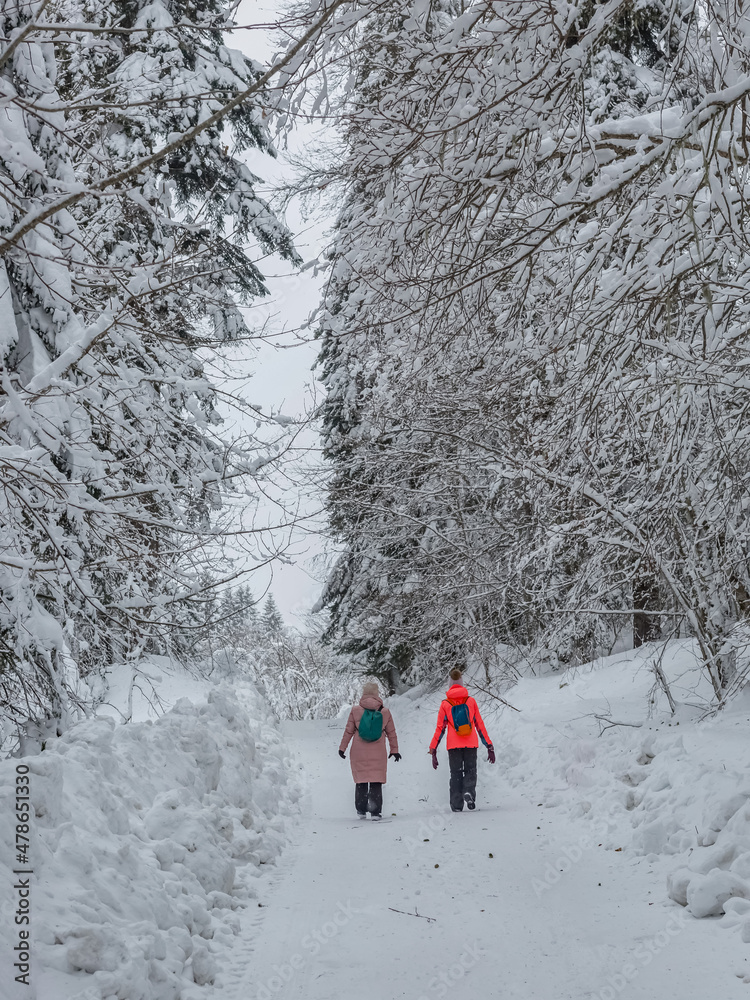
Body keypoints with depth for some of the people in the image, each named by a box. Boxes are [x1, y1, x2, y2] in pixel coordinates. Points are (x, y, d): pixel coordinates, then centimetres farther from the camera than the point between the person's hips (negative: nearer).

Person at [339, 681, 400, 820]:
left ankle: (361, 811, 15)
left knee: (361, 782, 11)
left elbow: (348, 731, 0)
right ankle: (375, 812, 1)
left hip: (359, 753, 0)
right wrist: (394, 750, 16)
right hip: (378, 754, 0)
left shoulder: (355, 710, -4)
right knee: (376, 783, 5)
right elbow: (391, 733, 6)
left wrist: (342, 748, 10)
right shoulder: (385, 712, -1)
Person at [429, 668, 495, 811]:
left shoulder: (445, 704, 1)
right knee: (470, 771, 10)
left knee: (456, 773, 10)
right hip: (471, 744, 0)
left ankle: (456, 803, 2)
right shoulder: (471, 701, 3)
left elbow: (440, 728, 0)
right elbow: (480, 725, 5)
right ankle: (469, 791, -18)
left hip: (453, 745, 0)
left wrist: (433, 749, 4)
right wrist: (489, 746, 10)